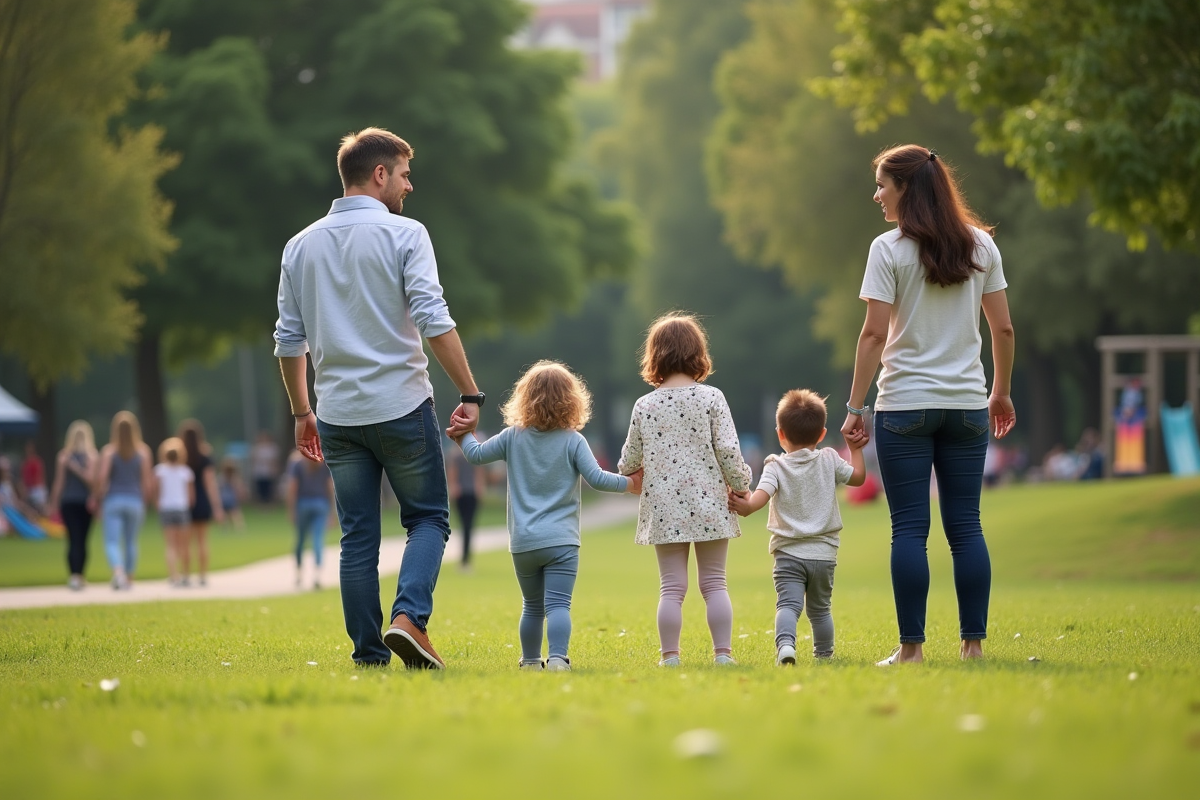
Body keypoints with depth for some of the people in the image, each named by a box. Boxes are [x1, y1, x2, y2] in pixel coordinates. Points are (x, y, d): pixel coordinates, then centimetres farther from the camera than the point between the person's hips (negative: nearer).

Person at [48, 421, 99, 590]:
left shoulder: (63, 456, -1)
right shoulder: (93, 456, -4)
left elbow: (59, 482, 0)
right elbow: (91, 479, -16)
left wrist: (54, 504, 6)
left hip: (68, 501, 0)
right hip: (86, 501, 0)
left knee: (73, 540, -2)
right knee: (82, 540, 10)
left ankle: (74, 576, -17)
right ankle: (80, 576, 14)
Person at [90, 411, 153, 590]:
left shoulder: (109, 451, -6)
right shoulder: (143, 451, -1)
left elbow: (101, 477, -13)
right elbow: (147, 481, -1)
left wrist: (96, 498, 1)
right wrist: (144, 500, 12)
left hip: (113, 500, -2)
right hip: (135, 500, 2)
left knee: (112, 542, -3)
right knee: (131, 542, 15)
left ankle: (118, 572, -28)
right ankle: (129, 579, 20)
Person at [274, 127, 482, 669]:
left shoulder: (302, 245, 8)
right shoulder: (404, 235, -6)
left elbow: (290, 340, 11)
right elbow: (434, 322, -15)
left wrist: (301, 412, 20)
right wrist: (470, 395, -12)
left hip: (338, 416, 4)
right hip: (401, 405, -4)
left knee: (357, 537, 9)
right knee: (428, 518, 9)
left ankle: (369, 654, 7)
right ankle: (409, 617, -13)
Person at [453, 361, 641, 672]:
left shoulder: (512, 437, 5)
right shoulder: (573, 441, -4)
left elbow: (476, 455, 10)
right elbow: (597, 478, -9)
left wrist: (464, 436, 29)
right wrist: (630, 483, 3)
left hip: (523, 544, 3)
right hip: (561, 541, -3)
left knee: (532, 606, 18)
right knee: (558, 604, -11)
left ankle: (530, 660, 27)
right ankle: (557, 657, -27)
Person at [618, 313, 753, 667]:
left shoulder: (644, 406, 0)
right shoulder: (711, 398, -5)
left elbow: (630, 458, 8)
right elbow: (728, 450, -9)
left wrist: (625, 473, 30)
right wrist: (741, 486, 5)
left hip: (664, 508, 1)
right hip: (708, 503, -1)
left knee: (671, 587, 5)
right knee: (714, 583, 6)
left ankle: (670, 655, 2)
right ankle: (723, 652, 2)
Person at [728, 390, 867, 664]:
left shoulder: (776, 466, -4)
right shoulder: (829, 460, 4)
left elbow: (763, 493, -23)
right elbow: (858, 476, 16)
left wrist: (747, 506, -37)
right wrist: (856, 449, 28)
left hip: (788, 554, -3)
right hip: (823, 553, 3)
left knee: (788, 604, -15)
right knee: (820, 609, 20)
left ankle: (785, 644, -39)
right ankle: (824, 655, 28)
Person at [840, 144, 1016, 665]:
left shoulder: (889, 250, -6)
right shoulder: (980, 245, 7)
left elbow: (875, 334, -11)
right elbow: (1002, 328, 8)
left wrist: (854, 408, -7)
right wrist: (1001, 392, 20)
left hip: (905, 406, -4)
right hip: (966, 405, 4)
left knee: (909, 529, -1)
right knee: (965, 527, 7)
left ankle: (911, 647, -1)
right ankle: (973, 644, 7)